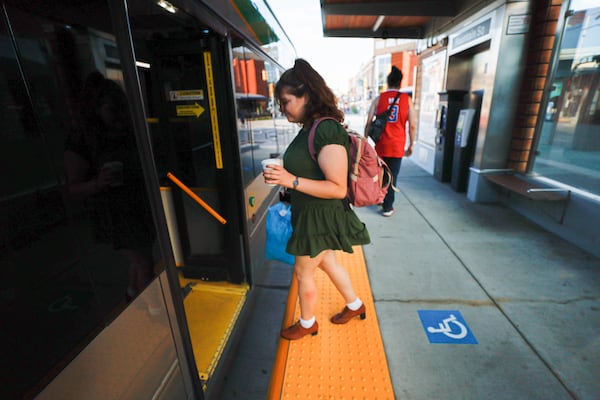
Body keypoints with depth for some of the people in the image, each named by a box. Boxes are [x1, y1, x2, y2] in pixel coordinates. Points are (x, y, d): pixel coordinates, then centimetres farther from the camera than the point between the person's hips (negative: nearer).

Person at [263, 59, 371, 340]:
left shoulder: (326, 130, -25)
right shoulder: (309, 128, 4)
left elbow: (338, 188, -27)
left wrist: (292, 180, -30)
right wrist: (281, 175, 2)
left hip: (321, 216, -9)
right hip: (310, 212, 9)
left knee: (303, 272, 12)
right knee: (327, 262, 26)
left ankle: (307, 324, 40)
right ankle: (355, 305, 50)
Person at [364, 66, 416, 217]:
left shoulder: (379, 98, 1)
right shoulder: (407, 99, 1)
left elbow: (368, 122, -1)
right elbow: (412, 125, -1)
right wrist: (411, 145, 9)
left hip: (380, 144, 1)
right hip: (397, 146, 0)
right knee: (392, 176, 5)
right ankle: (387, 207, 9)